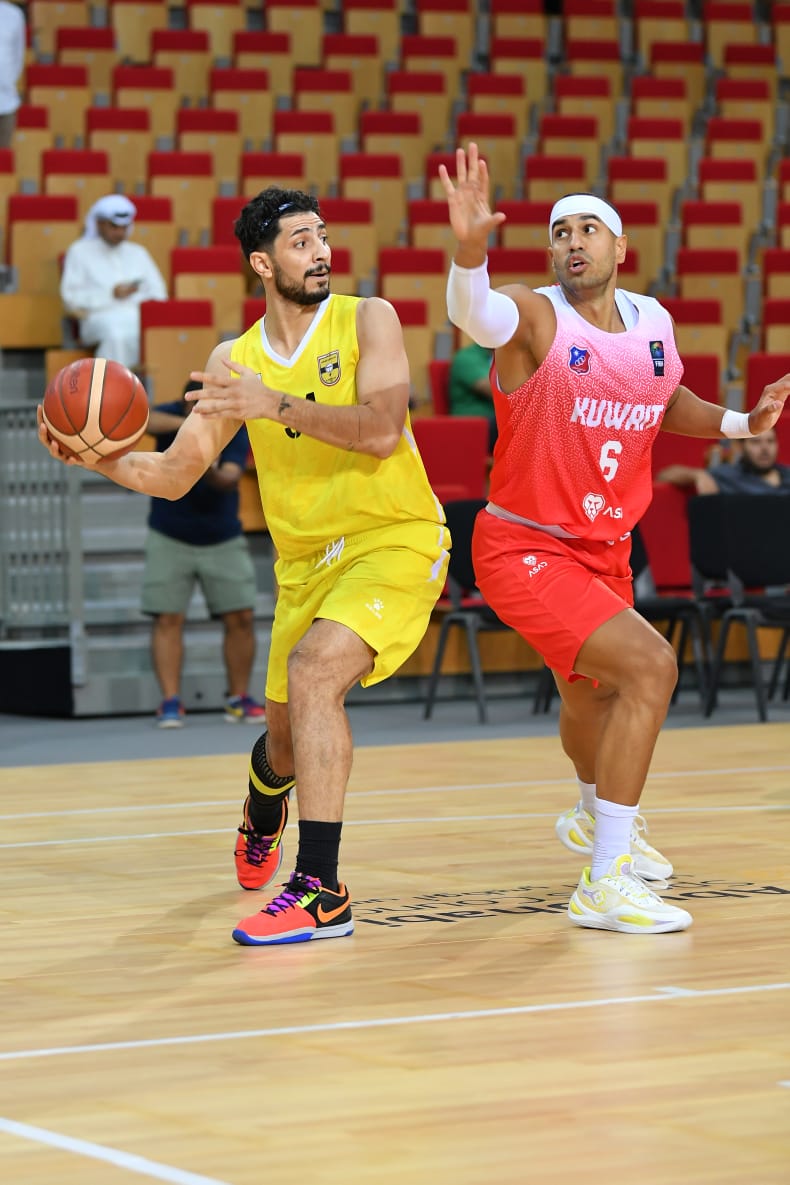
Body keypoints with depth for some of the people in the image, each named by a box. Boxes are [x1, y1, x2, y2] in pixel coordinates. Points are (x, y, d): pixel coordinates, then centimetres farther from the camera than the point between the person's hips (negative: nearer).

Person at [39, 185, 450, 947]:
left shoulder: (367, 320, -9)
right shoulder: (234, 361, 2)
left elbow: (381, 430, -24)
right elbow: (173, 476, 3)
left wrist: (278, 405, -32)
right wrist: (100, 458, -15)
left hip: (397, 541, -5)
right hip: (306, 561, 5)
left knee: (314, 671, -29)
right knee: (285, 726, 17)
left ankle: (320, 893, -27)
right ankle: (261, 823, 56)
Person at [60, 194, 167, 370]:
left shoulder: (138, 252, 27)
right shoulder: (80, 252, 14)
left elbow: (159, 293, 18)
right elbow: (70, 297, 2)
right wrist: (110, 295, -7)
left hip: (140, 315, 3)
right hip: (100, 317, -3)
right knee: (115, 334, -41)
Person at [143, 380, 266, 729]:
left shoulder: (235, 430, -12)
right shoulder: (172, 416, -13)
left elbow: (231, 478, -27)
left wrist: (213, 474, -50)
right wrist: (185, 425, -50)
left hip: (223, 540, 1)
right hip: (169, 539, -1)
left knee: (241, 618, -2)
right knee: (168, 619, -8)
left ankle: (238, 699, 9)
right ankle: (171, 702, -6)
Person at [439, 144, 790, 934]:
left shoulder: (653, 321, 0)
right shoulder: (533, 317, -19)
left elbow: (667, 402, 20)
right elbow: (471, 315, -43)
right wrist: (469, 249, -63)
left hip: (604, 549, 7)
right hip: (525, 548, -7)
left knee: (594, 693, 29)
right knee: (649, 666, -25)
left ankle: (598, 816, 62)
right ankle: (605, 884, -21)